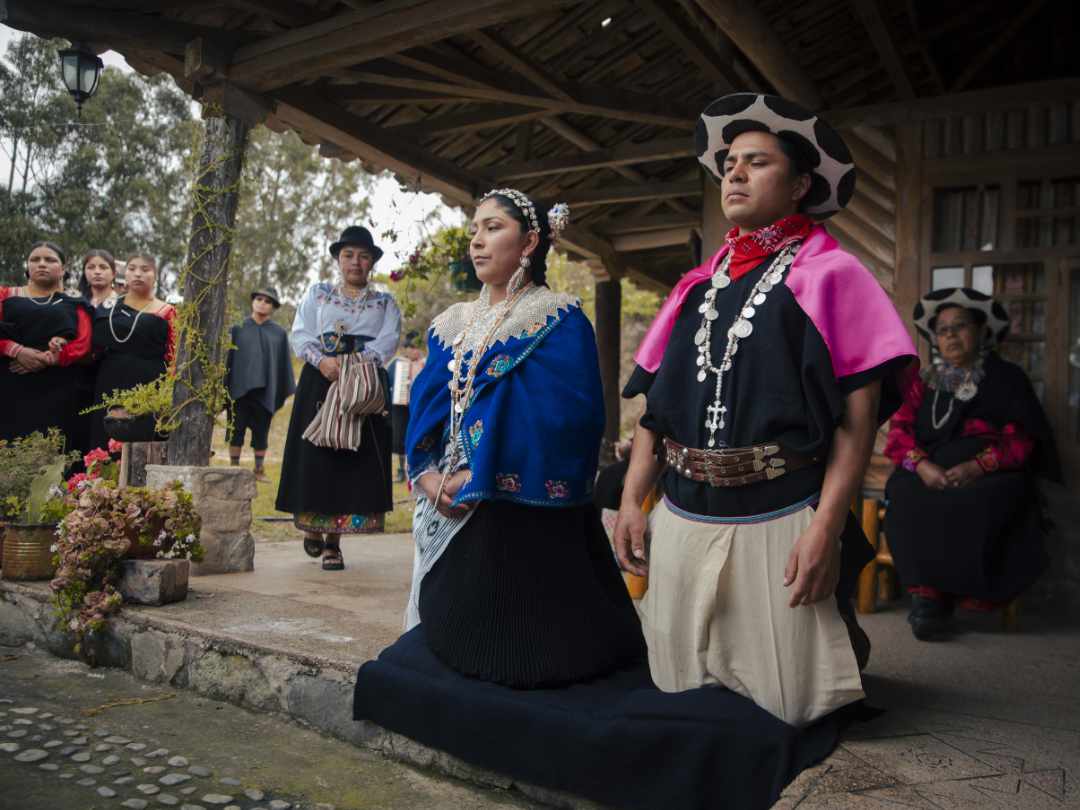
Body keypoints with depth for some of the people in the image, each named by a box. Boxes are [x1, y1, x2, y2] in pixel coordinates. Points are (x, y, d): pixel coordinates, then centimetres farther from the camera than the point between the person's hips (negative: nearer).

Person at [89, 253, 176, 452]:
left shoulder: (166, 313, 3)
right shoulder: (108, 307, 13)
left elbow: (174, 358, 0)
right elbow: (94, 348, 20)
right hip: (110, 388, 3)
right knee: (107, 448, 4)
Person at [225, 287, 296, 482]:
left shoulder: (279, 333, 8)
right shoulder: (238, 329, 8)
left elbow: (284, 363, 9)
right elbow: (228, 357, 8)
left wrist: (289, 389, 6)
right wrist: (223, 384, 3)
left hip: (265, 390, 0)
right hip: (239, 387, 0)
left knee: (261, 430, 5)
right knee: (236, 429, 1)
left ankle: (259, 469, 13)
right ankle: (234, 467, 8)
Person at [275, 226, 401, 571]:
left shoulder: (386, 303, 14)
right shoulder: (317, 293, 15)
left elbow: (387, 341, -2)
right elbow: (300, 334, 3)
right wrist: (323, 361, -17)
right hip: (318, 383, 0)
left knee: (354, 459, -4)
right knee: (316, 455, -2)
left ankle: (333, 541, 2)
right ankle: (311, 524, 19)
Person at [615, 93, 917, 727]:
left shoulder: (829, 274, -2)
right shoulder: (699, 286, 13)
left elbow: (859, 413, -9)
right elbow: (657, 402, 13)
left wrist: (827, 526, -17)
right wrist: (631, 500, 5)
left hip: (780, 526, -5)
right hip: (681, 524, 5)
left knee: (789, 705, 1)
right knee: (680, 690, 12)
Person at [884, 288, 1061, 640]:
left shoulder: (1008, 379, 10)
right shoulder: (924, 382, 17)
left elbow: (1021, 440, 0)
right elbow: (900, 430, 7)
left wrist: (978, 466, -19)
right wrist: (922, 465, -16)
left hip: (990, 477, -1)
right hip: (928, 474, 2)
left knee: (978, 509, -36)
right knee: (908, 502, -33)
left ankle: (931, 595, -22)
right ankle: (927, 592, -28)